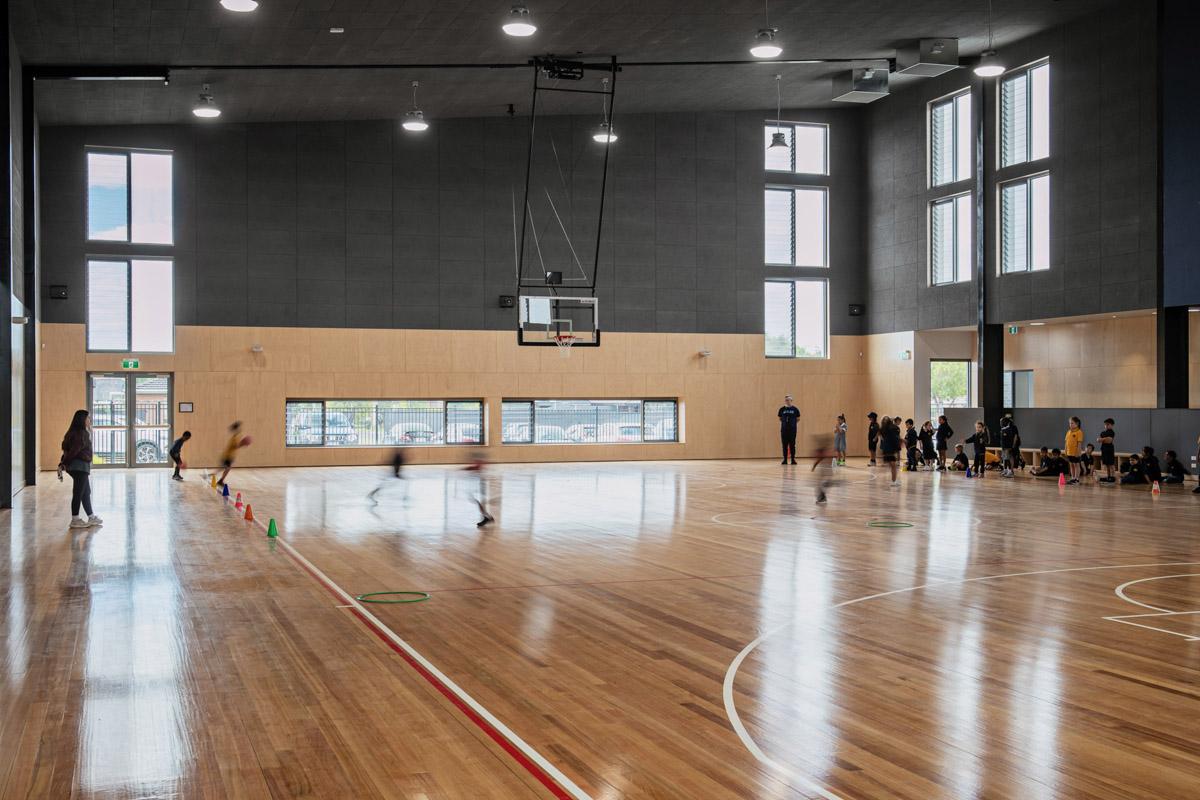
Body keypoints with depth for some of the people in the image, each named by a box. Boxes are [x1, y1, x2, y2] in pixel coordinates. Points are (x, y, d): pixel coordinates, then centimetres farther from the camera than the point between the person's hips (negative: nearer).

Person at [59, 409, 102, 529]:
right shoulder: (80, 434, -16)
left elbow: (67, 449, 14)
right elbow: (74, 450, -21)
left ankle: (91, 517, 23)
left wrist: (63, 462, 8)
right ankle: (75, 520, 0)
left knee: (86, 492, 16)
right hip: (79, 466, -10)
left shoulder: (75, 432, 16)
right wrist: (65, 463, -13)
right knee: (78, 493, -5)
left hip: (81, 467, 10)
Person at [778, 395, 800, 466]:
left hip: (792, 430, -1)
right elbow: (780, 419, 14)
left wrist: (792, 423, 4)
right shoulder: (782, 409, 6)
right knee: (784, 445, 2)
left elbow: (798, 419, 10)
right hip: (784, 430, 1)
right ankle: (785, 459, 7)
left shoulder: (795, 409, 2)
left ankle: (793, 459, 6)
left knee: (792, 445, 1)